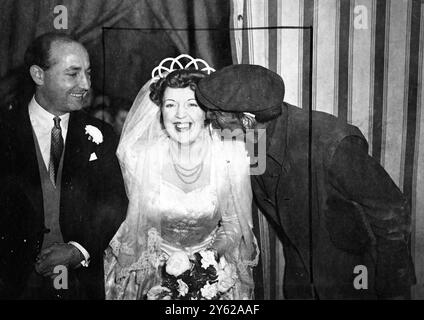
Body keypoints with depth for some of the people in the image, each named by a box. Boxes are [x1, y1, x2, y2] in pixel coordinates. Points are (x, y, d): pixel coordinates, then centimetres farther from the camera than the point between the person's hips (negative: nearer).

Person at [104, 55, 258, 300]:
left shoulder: (233, 157, -17)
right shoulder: (139, 157, -17)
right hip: (153, 267, 0)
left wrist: (210, 256, -21)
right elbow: (136, 220, -4)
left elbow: (234, 225, -5)